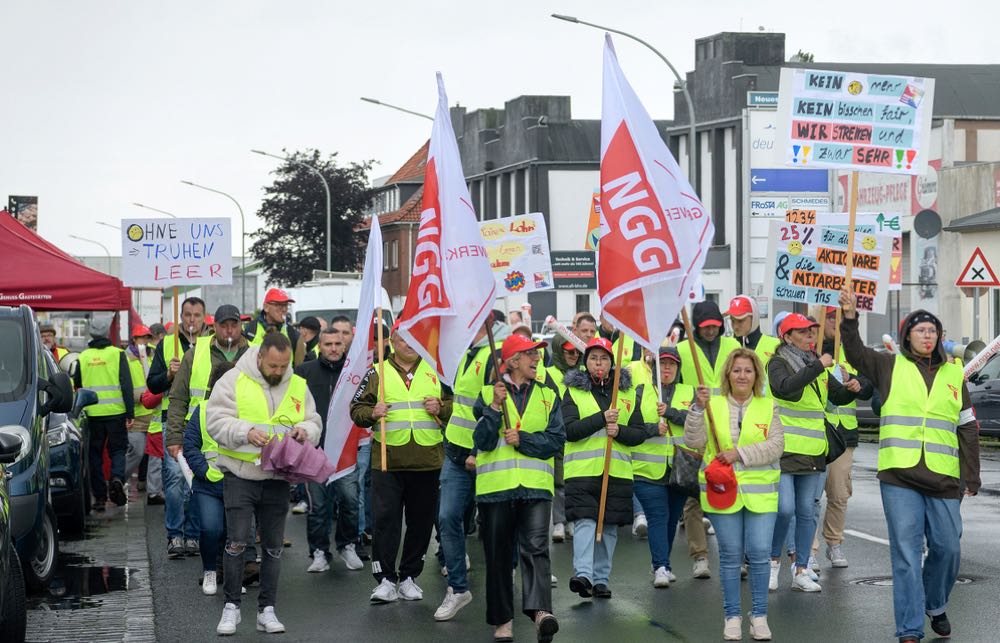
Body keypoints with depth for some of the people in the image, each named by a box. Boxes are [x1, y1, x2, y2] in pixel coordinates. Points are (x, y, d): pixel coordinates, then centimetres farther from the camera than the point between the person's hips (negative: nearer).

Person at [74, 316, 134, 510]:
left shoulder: (83, 357, 5)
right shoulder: (117, 354, -2)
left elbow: (76, 386, 11)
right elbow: (126, 385, -7)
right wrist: (130, 413, -6)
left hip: (92, 414, 1)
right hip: (116, 412, -1)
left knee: (95, 453, 10)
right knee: (118, 449, 10)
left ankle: (100, 497, 8)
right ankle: (117, 478, -18)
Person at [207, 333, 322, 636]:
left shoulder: (298, 386, 9)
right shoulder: (233, 381, -4)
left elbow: (314, 423, 13)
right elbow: (216, 421, -10)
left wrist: (304, 430, -10)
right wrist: (246, 432, -26)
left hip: (278, 478, 4)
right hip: (240, 475, -4)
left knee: (273, 546, 8)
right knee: (237, 542, -6)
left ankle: (267, 610, 17)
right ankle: (231, 607, 7)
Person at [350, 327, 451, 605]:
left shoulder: (434, 372, 11)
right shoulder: (377, 373, 7)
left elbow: (455, 404, 15)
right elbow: (356, 409, 8)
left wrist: (441, 409, -6)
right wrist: (371, 413, -12)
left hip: (427, 461, 2)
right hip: (387, 461, -2)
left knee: (421, 520, 7)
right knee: (385, 519, -6)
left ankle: (409, 576, 19)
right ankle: (386, 579, -1)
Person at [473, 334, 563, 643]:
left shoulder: (548, 396, 14)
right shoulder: (488, 394, 8)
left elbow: (556, 440, 2)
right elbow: (483, 441, -4)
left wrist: (522, 439, -9)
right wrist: (495, 407, -14)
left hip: (536, 486, 0)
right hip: (496, 486, 0)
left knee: (535, 547, -16)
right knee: (499, 555, 5)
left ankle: (540, 611, -29)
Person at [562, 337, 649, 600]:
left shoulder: (629, 392, 12)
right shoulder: (574, 392, 4)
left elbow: (640, 432, 9)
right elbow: (569, 430, -8)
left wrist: (619, 431, -11)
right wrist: (601, 418, -18)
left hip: (617, 470, 3)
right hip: (582, 469, -3)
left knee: (609, 526, 6)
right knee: (584, 521, -16)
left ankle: (601, 578, 14)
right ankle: (583, 574, -24)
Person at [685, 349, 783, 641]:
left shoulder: (768, 407, 6)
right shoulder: (713, 405, 5)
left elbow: (775, 446, -5)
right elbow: (694, 441, -6)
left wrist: (740, 453, -16)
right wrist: (698, 408, -18)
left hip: (760, 494, 0)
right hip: (723, 492, 0)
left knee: (759, 553, -4)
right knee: (730, 555, 5)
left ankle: (759, 616, 8)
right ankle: (732, 616, 14)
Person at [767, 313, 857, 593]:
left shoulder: (817, 365, 15)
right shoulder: (778, 363, -6)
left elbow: (838, 396, 22)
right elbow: (786, 387, -27)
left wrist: (851, 390, 1)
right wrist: (818, 366, -28)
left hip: (812, 452, 6)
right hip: (783, 450, -6)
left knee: (807, 512, 7)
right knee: (784, 509, -12)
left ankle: (801, 571, 12)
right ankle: (773, 559, 10)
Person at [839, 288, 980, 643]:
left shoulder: (953, 374, 11)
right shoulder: (890, 367, 8)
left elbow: (968, 429, 12)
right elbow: (856, 353, -4)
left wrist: (971, 478, 8)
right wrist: (850, 317, -19)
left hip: (943, 479, 2)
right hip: (899, 477, -2)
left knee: (947, 548, 6)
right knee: (906, 551, -4)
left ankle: (935, 606, 34)